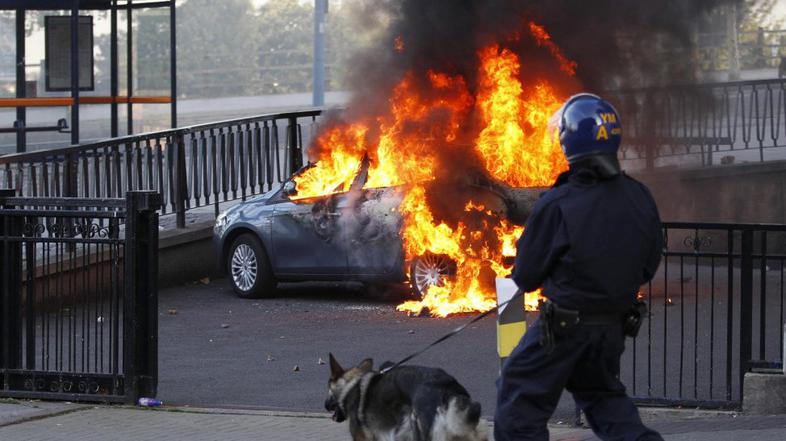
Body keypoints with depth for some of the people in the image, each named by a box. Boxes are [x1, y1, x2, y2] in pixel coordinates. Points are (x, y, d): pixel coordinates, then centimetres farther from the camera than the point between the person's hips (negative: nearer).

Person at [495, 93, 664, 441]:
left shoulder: (556, 206, -21)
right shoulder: (640, 199, -4)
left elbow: (526, 275, -11)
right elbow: (649, 265, 8)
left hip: (565, 324, -6)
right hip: (615, 325, 6)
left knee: (520, 400, 8)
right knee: (601, 394, 26)